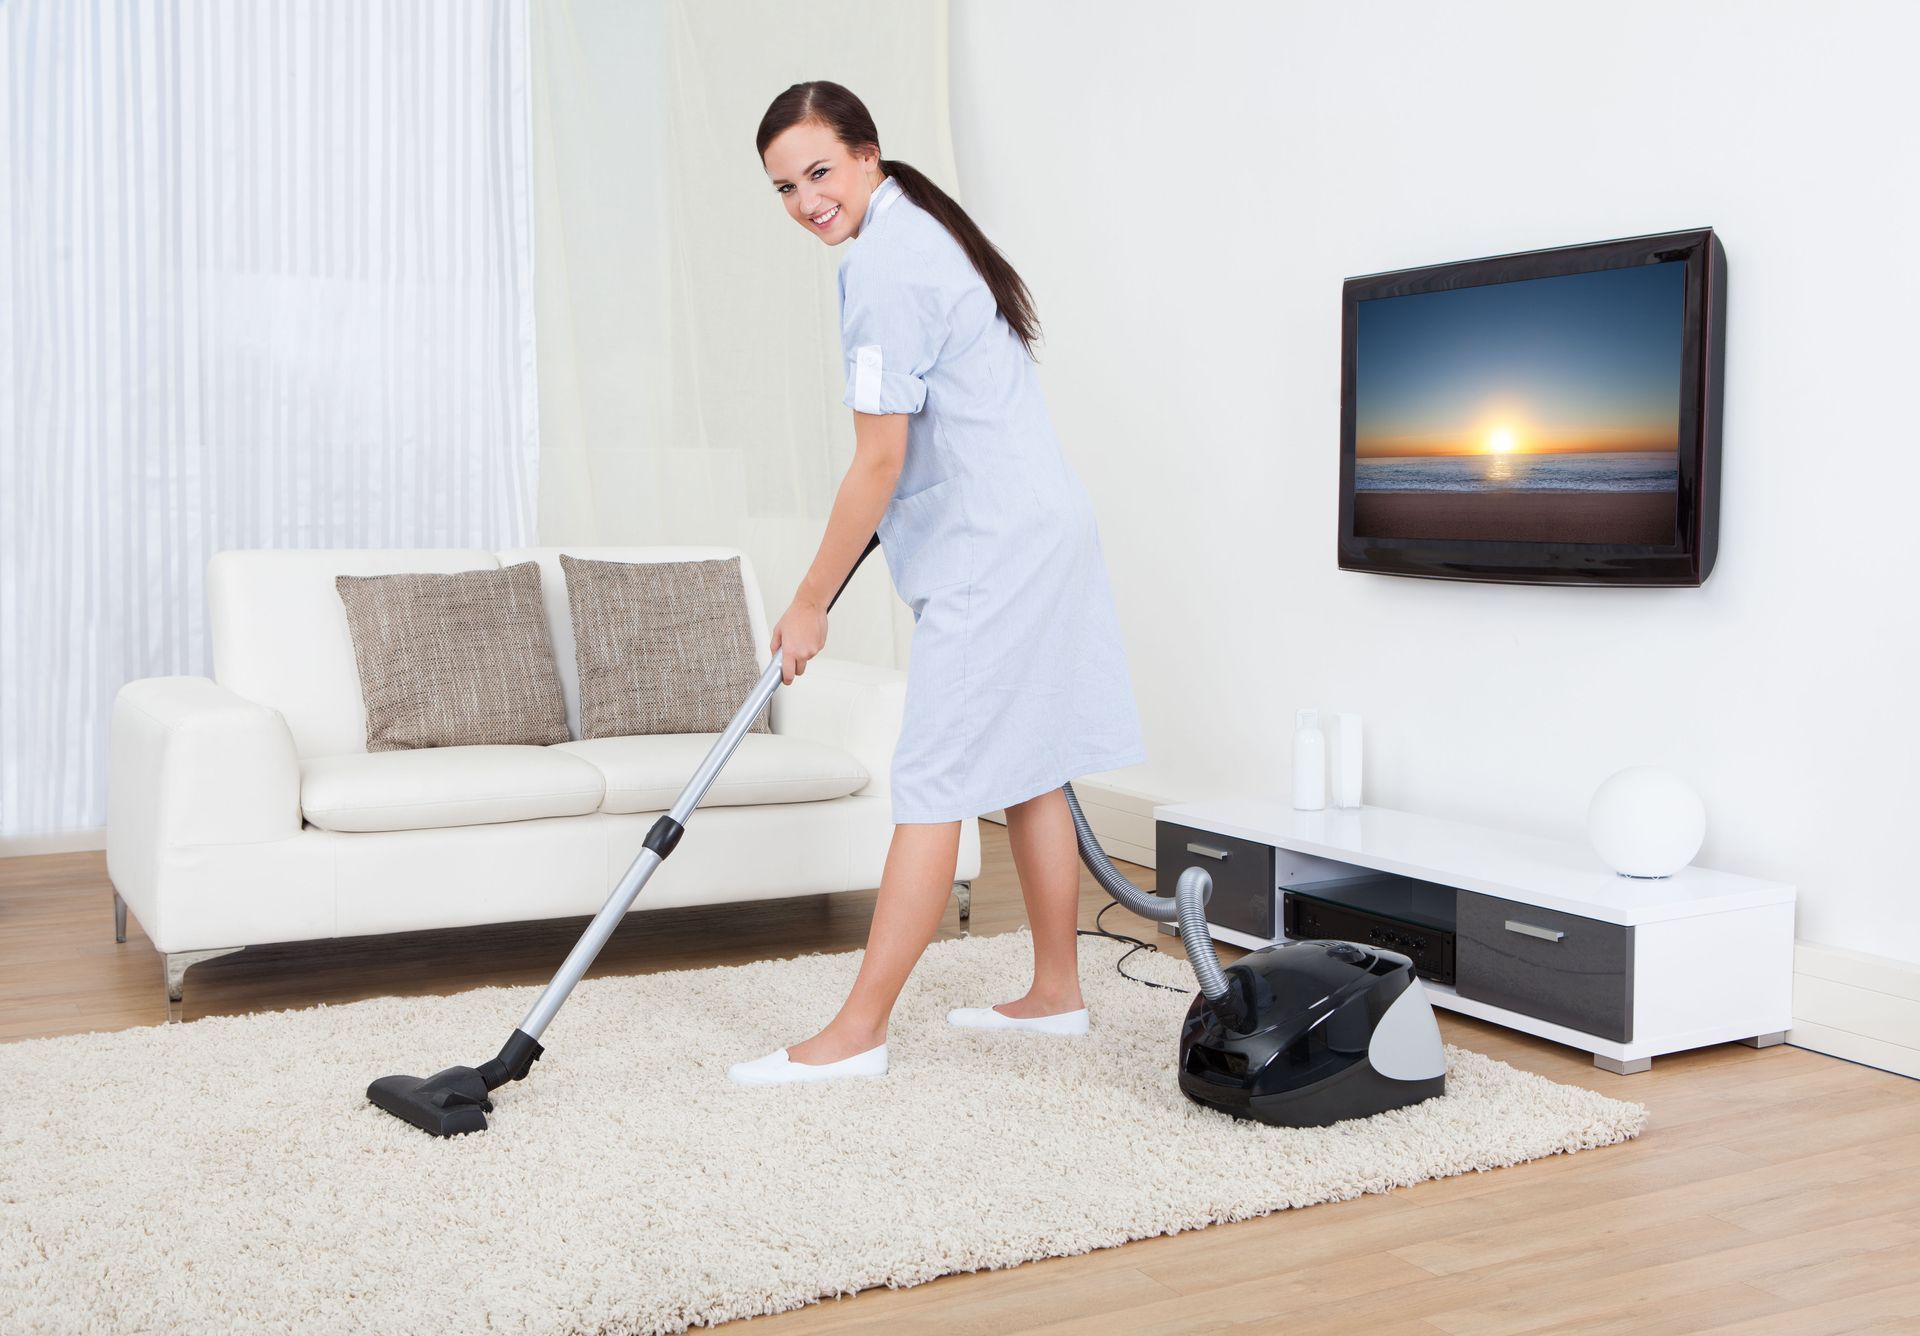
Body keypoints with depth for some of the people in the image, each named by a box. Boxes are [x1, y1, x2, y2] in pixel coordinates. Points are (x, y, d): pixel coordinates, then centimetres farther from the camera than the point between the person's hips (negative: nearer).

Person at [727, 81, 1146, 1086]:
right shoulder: (919, 230, 15)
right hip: (1035, 531, 11)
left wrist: (810, 604, -11)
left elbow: (879, 460, -19)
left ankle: (857, 1035, -4)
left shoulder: (883, 266, -18)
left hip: (994, 552, -11)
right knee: (1027, 773, 14)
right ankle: (1056, 994, 24)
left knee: (932, 787, -9)